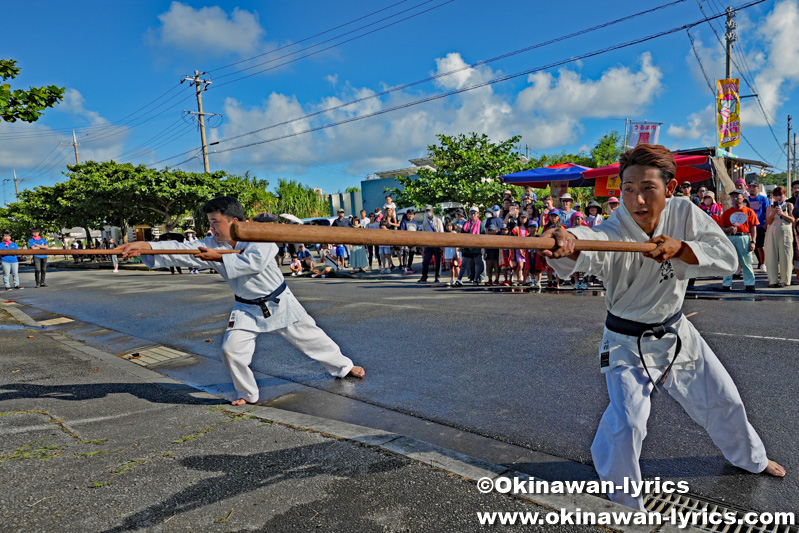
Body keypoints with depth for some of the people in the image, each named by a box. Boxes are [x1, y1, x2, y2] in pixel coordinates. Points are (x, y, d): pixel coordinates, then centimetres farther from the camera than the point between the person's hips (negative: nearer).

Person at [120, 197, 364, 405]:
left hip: (278, 302, -4)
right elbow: (183, 250, -16)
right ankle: (247, 394, 15)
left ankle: (343, 366, 31)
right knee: (232, 348, -8)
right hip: (247, 309, 4)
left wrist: (219, 257, -32)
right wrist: (146, 246, -29)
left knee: (309, 336, 8)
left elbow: (255, 262, -36)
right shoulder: (214, 244, -6)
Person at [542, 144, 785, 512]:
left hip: (675, 331, 5)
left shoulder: (684, 213, -11)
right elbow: (589, 248, -50)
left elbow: (727, 257, -17)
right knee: (626, 426, -18)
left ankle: (749, 457, 54)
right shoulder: (614, 231, -27)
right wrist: (568, 243, -75)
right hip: (628, 342, -5)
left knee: (722, 398, 21)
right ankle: (623, 505, 9)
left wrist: (680, 248, -36)